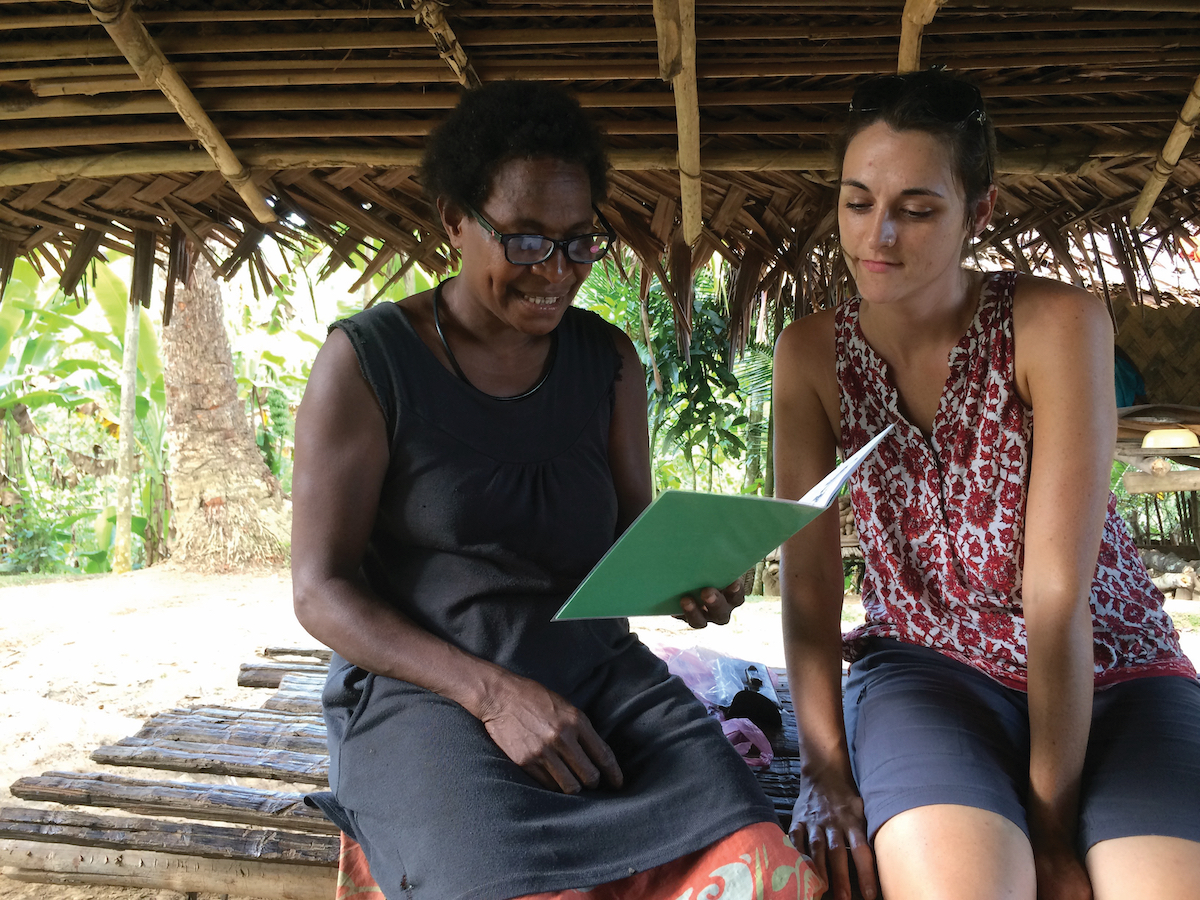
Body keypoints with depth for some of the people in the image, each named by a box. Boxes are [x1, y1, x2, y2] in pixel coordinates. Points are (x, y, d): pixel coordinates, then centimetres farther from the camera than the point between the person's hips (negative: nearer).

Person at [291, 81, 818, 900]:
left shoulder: (609, 359, 10)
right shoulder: (367, 361, -3)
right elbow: (321, 590, -5)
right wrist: (489, 690, -18)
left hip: (598, 673, 4)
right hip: (421, 687, -3)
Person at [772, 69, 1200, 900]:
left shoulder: (1056, 324, -14)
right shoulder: (812, 352, -4)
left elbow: (1058, 591, -19)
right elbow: (809, 575, -8)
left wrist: (1052, 827, -17)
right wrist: (828, 772, -18)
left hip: (1110, 675, 0)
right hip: (930, 671, 1)